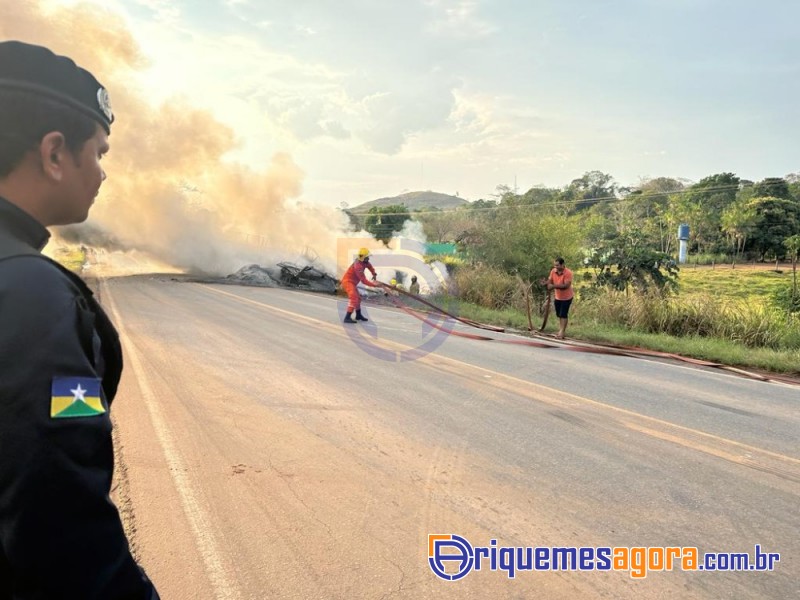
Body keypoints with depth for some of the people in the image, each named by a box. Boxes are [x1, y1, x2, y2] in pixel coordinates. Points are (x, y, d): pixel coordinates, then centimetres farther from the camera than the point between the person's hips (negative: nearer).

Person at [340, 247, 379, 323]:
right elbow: (364, 281, -29)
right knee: (353, 298, -24)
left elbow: (369, 266, 23)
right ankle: (347, 318, -29)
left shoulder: (363, 261, -2)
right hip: (348, 281, -10)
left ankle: (358, 315, 40)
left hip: (352, 282, 10)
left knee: (357, 298, 22)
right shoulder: (358, 266, -29)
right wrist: (374, 285, -25)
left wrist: (374, 274, 15)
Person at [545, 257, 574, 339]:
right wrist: (549, 284, -23)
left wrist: (554, 286, -32)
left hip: (566, 297, -6)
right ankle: (561, 330, 26)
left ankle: (562, 332, 2)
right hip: (557, 297, 6)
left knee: (564, 315, -4)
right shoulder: (553, 271, -8)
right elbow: (550, 281, 0)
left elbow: (566, 286, -31)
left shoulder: (568, 273, -26)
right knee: (559, 314, 15)